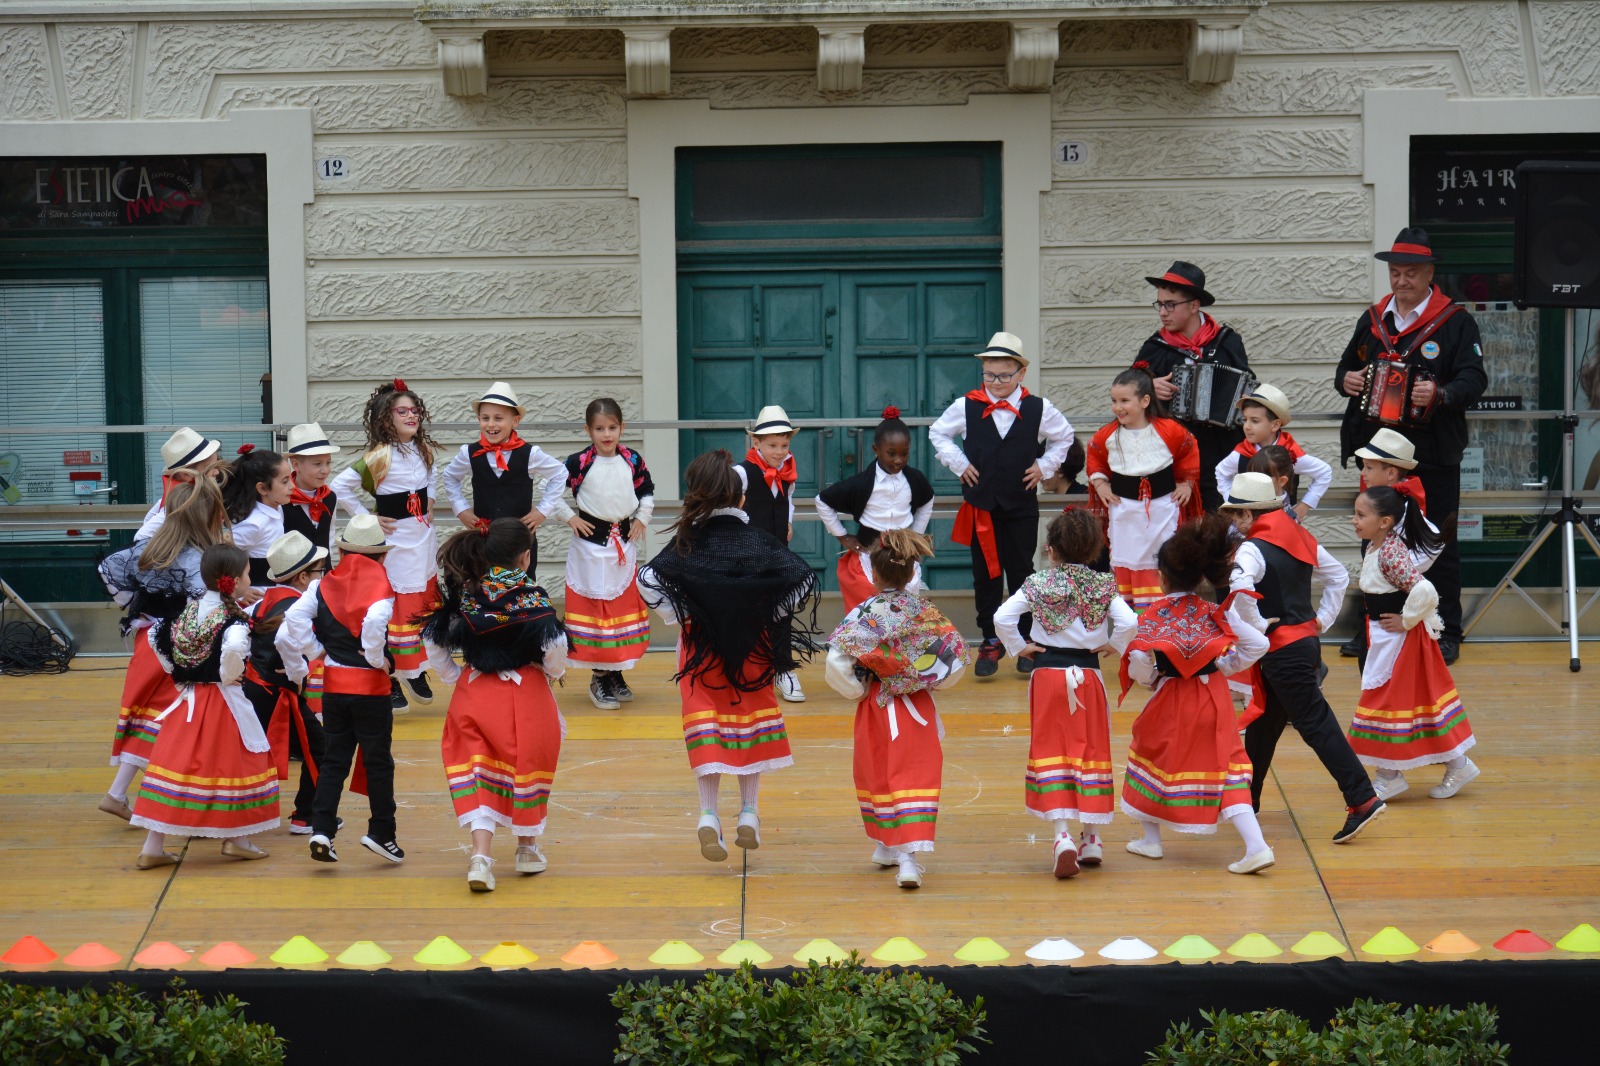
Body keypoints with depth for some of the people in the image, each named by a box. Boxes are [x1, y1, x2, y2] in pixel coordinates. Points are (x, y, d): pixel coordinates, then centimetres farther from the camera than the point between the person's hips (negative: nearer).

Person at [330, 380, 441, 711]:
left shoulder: (423, 450, 5)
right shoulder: (380, 456, -16)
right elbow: (340, 487, -19)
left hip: (424, 538, 7)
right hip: (395, 543, -7)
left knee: (424, 606, 13)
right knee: (394, 610, -4)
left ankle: (417, 673, 25)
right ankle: (390, 681, 3)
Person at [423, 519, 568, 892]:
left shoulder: (463, 593, 1)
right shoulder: (531, 596, -12)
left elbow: (433, 641, 5)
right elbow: (554, 646, -19)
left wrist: (454, 677, 15)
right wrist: (553, 674, 2)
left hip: (473, 693, 3)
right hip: (525, 691, -3)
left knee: (477, 776, 5)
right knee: (525, 766, 15)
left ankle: (480, 855, -12)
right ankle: (527, 848, 30)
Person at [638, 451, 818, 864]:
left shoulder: (688, 543, -8)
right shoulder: (758, 540, -6)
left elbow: (647, 581, -17)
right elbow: (804, 582, -12)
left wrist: (678, 617, -5)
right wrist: (772, 617, 0)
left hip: (701, 644, -1)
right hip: (753, 647, 1)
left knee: (704, 724, 4)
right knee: (752, 717, 16)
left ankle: (708, 814, -10)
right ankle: (749, 813, 19)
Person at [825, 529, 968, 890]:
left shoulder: (867, 613, -12)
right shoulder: (925, 612, -4)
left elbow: (837, 661, -19)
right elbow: (956, 656, -2)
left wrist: (856, 689, -2)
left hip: (877, 707, -1)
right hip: (918, 709, 1)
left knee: (878, 776, 16)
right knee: (916, 777, 0)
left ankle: (887, 847, 31)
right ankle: (910, 856, -13)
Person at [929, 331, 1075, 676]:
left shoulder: (1038, 409, -2)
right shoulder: (967, 407, -3)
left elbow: (1064, 436, 15)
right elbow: (937, 433, 11)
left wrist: (1044, 467, 4)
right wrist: (959, 464, 2)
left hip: (1022, 506, 0)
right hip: (980, 505, 1)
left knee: (1021, 572, 5)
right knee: (985, 574, 5)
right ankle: (990, 641, 14)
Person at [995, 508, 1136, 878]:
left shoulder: (1038, 584, -4)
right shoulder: (1102, 586, -2)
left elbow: (1002, 617, -13)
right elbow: (1128, 621, -14)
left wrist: (1018, 647, 2)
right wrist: (1112, 645, 4)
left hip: (1047, 676, -1)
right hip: (1088, 675, 1)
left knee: (1052, 753, 1)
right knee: (1092, 751, 12)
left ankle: (1062, 834, -14)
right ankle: (1091, 838, 18)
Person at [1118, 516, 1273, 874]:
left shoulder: (1154, 615, -10)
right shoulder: (1215, 612, -1)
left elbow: (1138, 662, -22)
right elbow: (1257, 645, -3)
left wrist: (1151, 680, 0)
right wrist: (1224, 667, 10)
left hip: (1172, 698, -3)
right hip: (1214, 696, 3)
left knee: (1151, 755, 21)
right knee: (1224, 765, 5)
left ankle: (1151, 839, 29)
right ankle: (1255, 845, -9)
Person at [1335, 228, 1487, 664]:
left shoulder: (1455, 321, -3)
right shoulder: (1372, 320, 12)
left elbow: (1474, 379, -12)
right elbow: (1347, 367, 20)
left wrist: (1440, 394, -30)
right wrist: (1345, 379, -3)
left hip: (1434, 453, -5)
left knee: (1439, 543, 3)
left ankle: (1445, 632, 11)